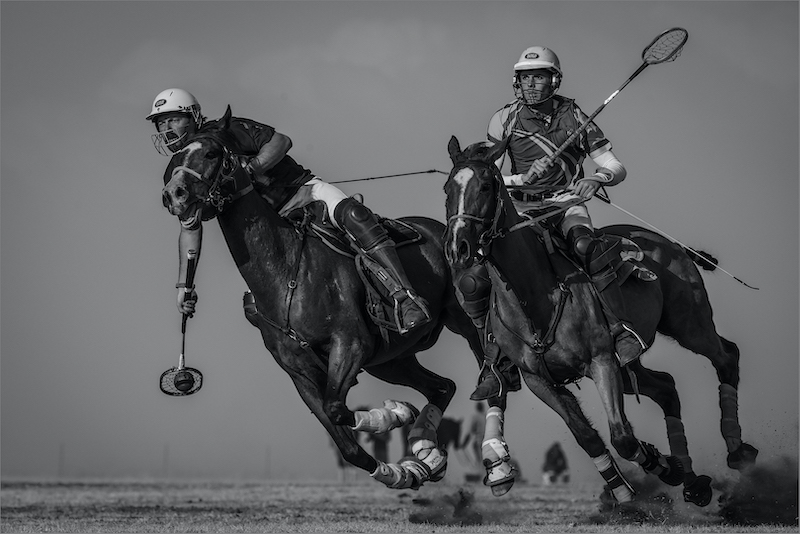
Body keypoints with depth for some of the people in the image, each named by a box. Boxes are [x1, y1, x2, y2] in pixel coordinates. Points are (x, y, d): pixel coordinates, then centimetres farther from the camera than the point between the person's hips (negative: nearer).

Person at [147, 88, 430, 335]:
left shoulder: (225, 132, -10)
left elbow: (281, 141, -13)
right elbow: (190, 230, 11)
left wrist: (248, 168, -28)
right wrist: (184, 284, 6)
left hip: (300, 190, -5)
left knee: (351, 214, -36)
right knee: (256, 309, -15)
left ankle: (404, 295, -44)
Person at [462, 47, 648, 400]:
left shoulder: (573, 117, 0)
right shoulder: (504, 119, 2)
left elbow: (616, 168, 1)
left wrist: (598, 178, -22)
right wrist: (520, 179, -19)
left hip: (566, 202, -2)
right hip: (520, 205, 2)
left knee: (586, 245, -38)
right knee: (473, 280, -17)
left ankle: (622, 331, -31)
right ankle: (496, 358, 1)